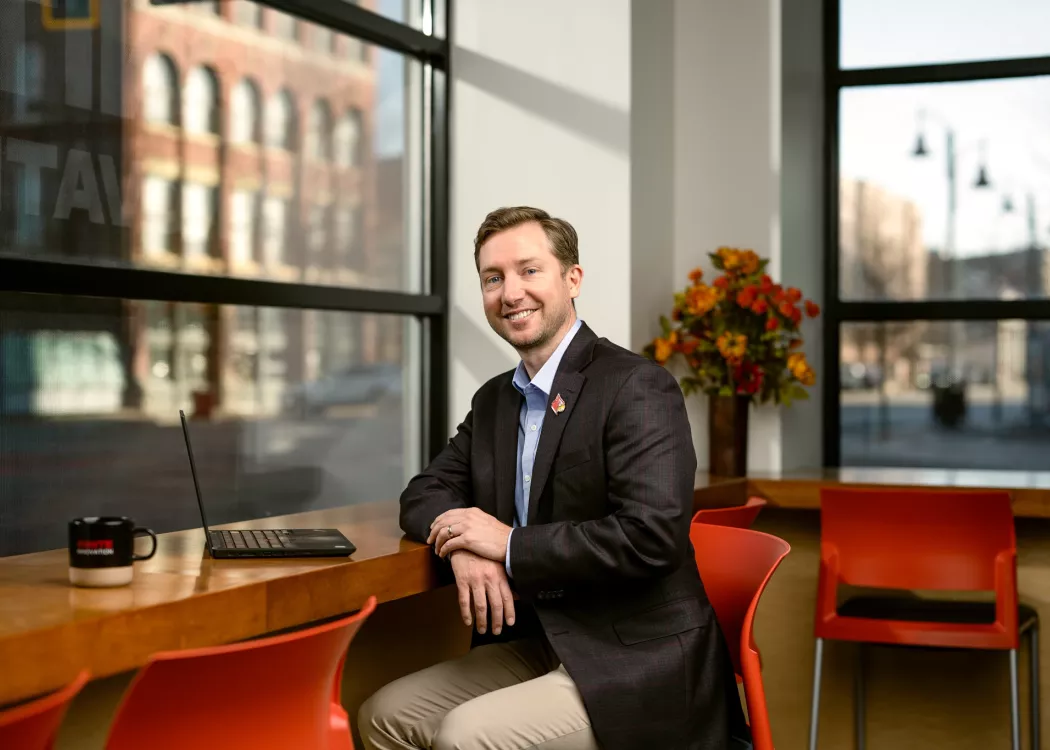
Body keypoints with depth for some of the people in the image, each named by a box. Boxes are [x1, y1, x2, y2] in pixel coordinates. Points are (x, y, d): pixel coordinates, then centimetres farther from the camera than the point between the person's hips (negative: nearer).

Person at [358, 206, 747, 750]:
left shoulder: (637, 388, -14)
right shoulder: (494, 401, 11)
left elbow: (652, 536, -25)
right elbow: (426, 494, 13)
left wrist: (509, 544, -18)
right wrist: (464, 545, -12)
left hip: (634, 666, -7)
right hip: (536, 645, 8)